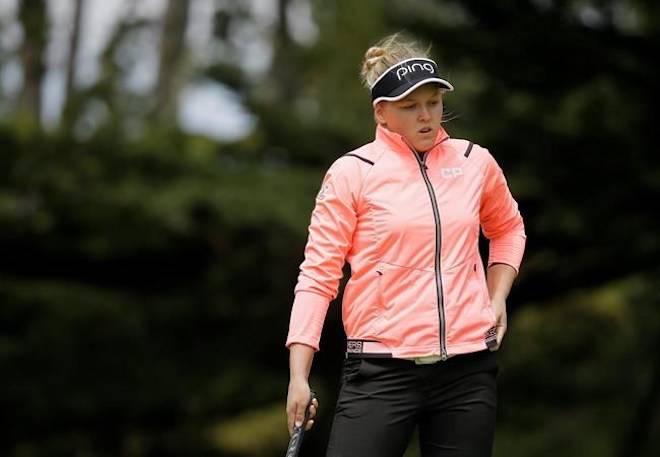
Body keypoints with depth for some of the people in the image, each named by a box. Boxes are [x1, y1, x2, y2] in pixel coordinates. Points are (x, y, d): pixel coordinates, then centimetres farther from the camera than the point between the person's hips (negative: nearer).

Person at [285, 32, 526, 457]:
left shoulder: (476, 162, 8)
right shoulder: (352, 172, -2)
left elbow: (508, 229, 29)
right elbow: (317, 276, -3)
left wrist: (497, 298, 12)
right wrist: (299, 377, -10)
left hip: (469, 370, 3)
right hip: (381, 373, -3)